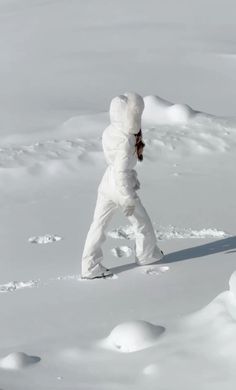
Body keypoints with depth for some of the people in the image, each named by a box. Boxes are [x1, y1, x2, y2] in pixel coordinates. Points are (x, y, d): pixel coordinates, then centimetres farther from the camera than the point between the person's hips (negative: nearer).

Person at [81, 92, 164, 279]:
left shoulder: (110, 132, -4)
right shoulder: (126, 142, -28)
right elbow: (121, 172, -27)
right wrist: (129, 200, -20)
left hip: (107, 184, 7)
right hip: (122, 186, -7)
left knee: (99, 224, 11)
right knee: (141, 222, 18)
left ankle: (90, 266, 13)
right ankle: (147, 254, 38)